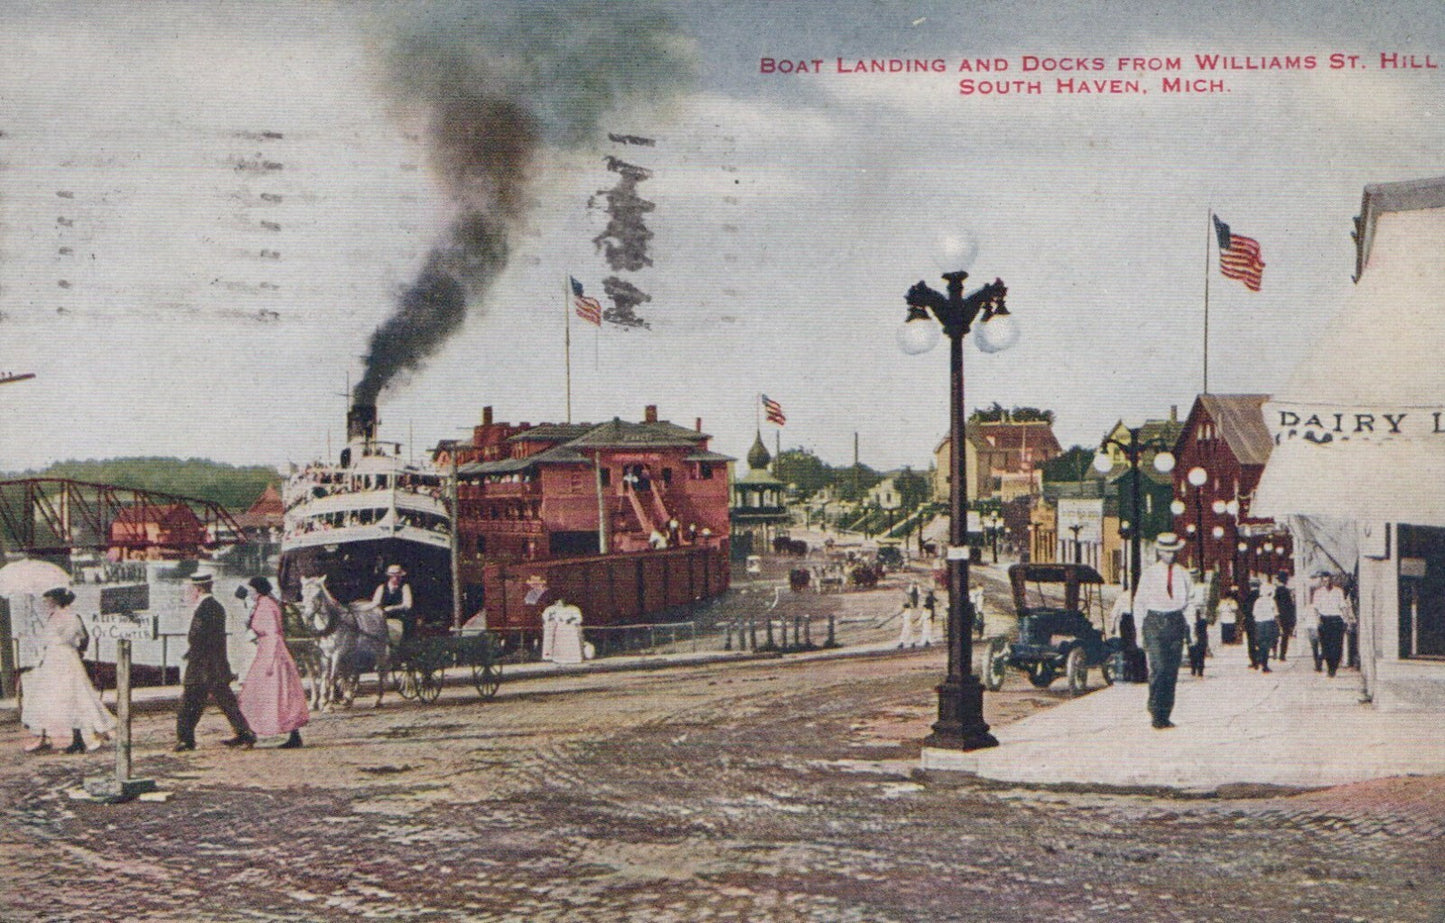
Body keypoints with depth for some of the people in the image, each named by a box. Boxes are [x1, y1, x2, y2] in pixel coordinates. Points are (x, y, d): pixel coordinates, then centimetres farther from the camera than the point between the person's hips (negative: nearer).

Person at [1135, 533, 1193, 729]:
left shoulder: (1183, 574, 10)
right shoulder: (1149, 573, 2)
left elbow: (1190, 601, 17)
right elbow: (1139, 603, 4)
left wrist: (1190, 627, 9)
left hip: (1176, 623, 3)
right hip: (1155, 623, -3)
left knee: (1172, 672, 2)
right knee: (1158, 668, -16)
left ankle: (1165, 716, 7)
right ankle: (1156, 714, -13)